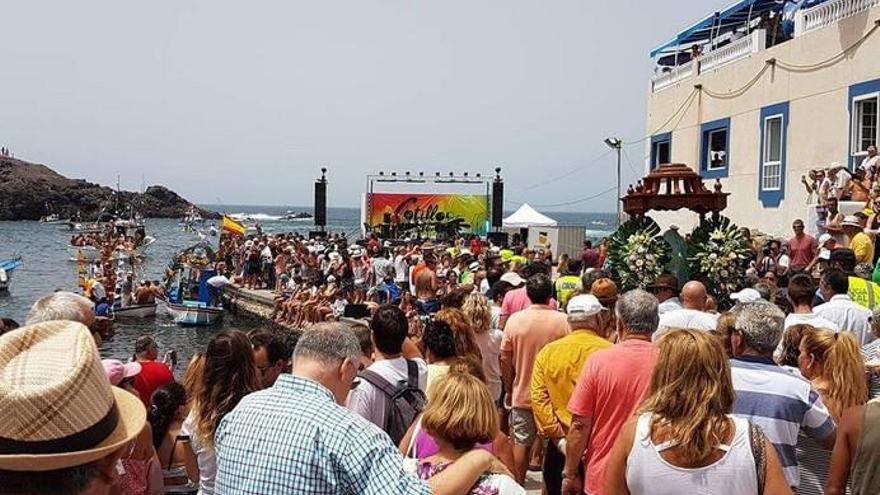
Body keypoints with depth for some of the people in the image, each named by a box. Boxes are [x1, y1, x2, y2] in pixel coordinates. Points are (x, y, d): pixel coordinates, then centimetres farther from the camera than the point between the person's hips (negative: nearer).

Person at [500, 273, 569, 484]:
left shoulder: (515, 320, -8)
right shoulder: (562, 320, -12)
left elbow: (505, 360, -2)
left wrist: (509, 388, 10)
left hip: (523, 393, 1)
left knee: (521, 443, 12)